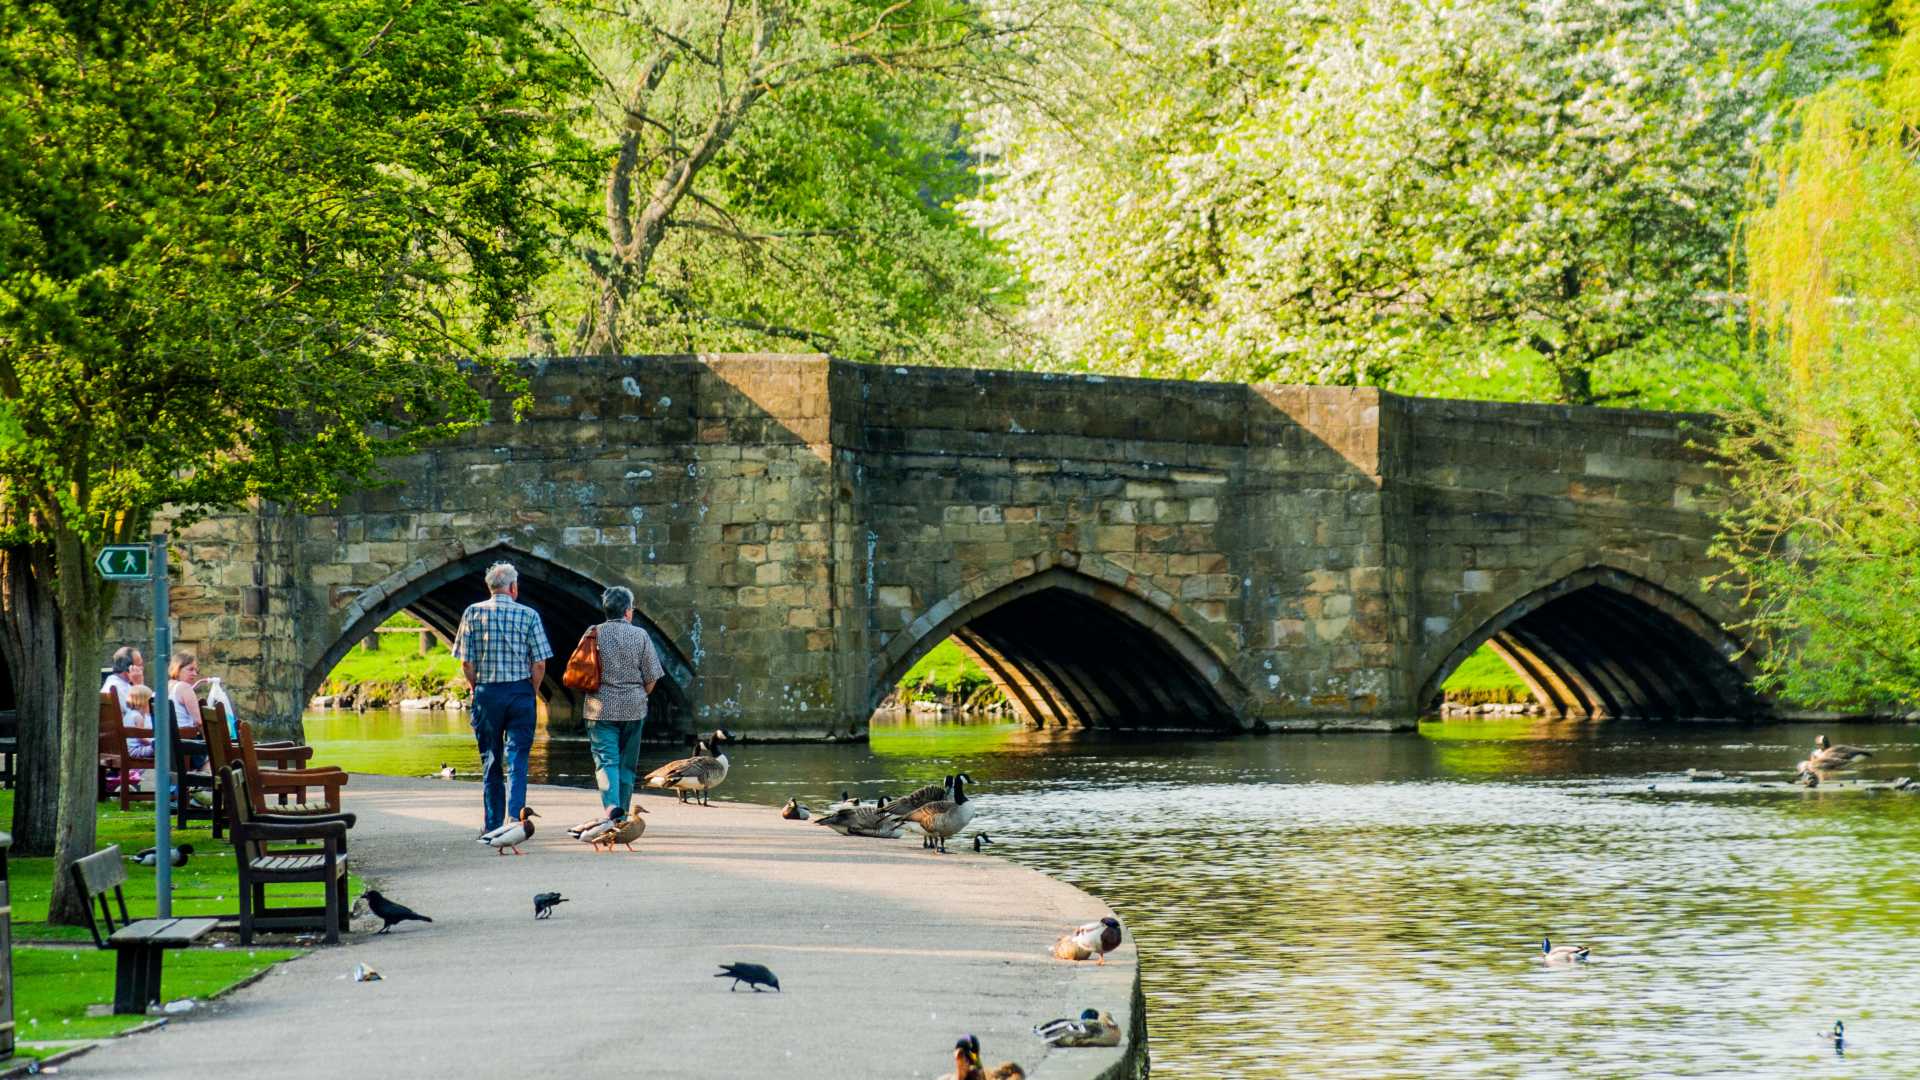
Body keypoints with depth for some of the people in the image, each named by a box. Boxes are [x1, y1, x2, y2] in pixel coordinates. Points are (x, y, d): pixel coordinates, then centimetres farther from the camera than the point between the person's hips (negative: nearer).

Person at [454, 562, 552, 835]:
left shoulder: (473, 613, 0)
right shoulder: (528, 615, -2)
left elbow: (466, 663, -4)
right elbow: (539, 664, -5)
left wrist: (477, 689, 11)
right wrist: (530, 692, 9)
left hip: (486, 692, 1)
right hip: (520, 691, -1)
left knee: (490, 761, 9)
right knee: (516, 760, 1)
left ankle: (493, 825, 11)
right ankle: (515, 820, -9)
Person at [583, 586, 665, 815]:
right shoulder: (640, 635, -2)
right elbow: (651, 676, 0)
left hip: (601, 708, -1)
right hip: (633, 709, 1)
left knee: (606, 761, -6)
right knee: (627, 764, 12)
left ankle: (612, 808, -24)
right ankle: (622, 812, 18)